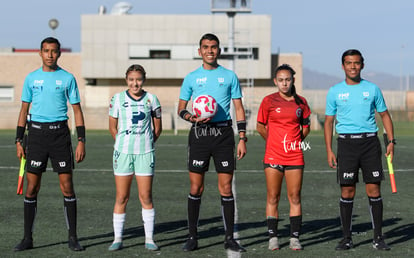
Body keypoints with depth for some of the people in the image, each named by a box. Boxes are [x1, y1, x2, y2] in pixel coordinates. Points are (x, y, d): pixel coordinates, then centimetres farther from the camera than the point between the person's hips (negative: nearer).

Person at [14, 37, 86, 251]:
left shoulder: (67, 78, 3)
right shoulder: (31, 78, 8)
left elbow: (77, 110, 5)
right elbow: (24, 110, 12)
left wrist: (81, 141, -2)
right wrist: (19, 141, 6)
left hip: (59, 133, -1)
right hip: (36, 133, 1)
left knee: (67, 186, -2)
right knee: (32, 187, 1)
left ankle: (72, 237, 7)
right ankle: (28, 238, 9)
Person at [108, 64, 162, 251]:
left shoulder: (151, 99, 3)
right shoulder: (118, 99, 2)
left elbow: (157, 128, 11)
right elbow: (112, 127, 10)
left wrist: (145, 144, 9)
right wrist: (124, 144, 11)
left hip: (145, 153, 0)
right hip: (123, 152, 0)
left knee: (146, 197, 1)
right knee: (121, 197, 2)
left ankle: (149, 239, 9)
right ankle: (117, 238, 9)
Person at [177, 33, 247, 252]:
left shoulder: (229, 76, 8)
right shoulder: (191, 78, 8)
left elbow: (239, 108, 8)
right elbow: (181, 108, 11)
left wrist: (242, 138, 1)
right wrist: (191, 117, -11)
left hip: (223, 133, 0)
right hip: (199, 134, 0)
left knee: (226, 187, 0)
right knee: (196, 187, 0)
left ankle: (229, 238, 7)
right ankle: (192, 237, 8)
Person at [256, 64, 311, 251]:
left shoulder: (300, 102, 6)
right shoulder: (269, 101, 0)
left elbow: (306, 127, 17)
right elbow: (260, 127, 8)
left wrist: (295, 141, 7)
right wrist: (274, 141, 10)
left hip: (295, 156, 2)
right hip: (273, 156, -1)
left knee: (295, 197, 2)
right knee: (273, 198, 2)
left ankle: (294, 238, 7)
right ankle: (272, 237, 8)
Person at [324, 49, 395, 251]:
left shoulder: (372, 89, 7)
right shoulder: (335, 91, 6)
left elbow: (384, 115, 13)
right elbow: (329, 121, 9)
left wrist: (391, 141, 1)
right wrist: (329, 150, 1)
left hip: (370, 141, 0)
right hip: (346, 142, 0)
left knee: (374, 190, -2)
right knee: (347, 191, -1)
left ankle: (378, 238, 6)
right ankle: (347, 238, 8)